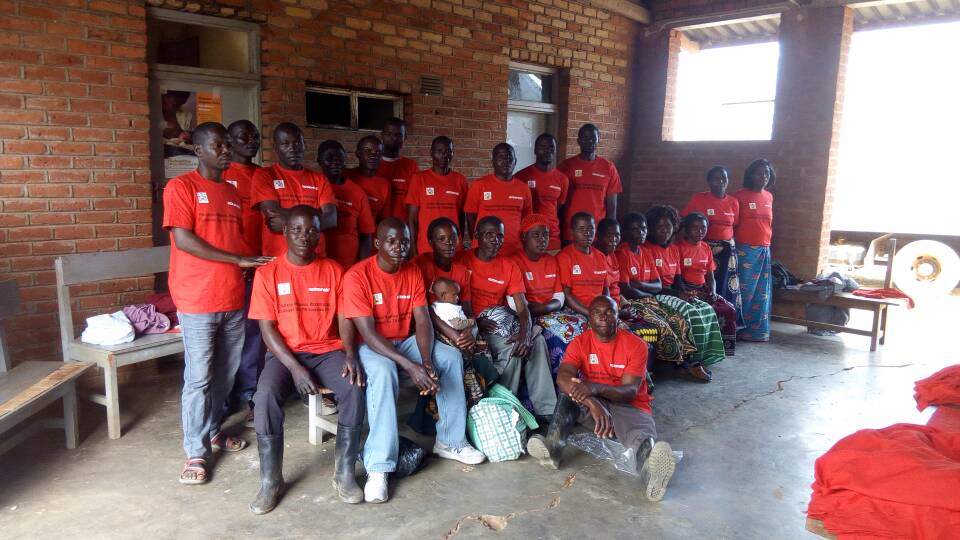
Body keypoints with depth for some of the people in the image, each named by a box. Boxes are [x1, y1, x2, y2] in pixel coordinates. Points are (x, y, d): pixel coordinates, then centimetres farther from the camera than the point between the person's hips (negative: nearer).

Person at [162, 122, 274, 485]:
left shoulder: (232, 192, 15)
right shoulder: (181, 187, -6)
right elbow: (183, 240, -15)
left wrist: (253, 268, 1)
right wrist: (239, 260, -16)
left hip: (233, 298, 7)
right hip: (198, 300, -6)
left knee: (226, 374, 14)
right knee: (199, 378, -1)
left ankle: (212, 430, 32)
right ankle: (196, 452, 10)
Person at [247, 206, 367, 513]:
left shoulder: (334, 270, 4)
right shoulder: (267, 273, -2)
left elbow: (344, 319, 2)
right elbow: (267, 329, -5)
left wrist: (350, 354, -17)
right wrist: (295, 368, -17)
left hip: (328, 350, 1)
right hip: (285, 353, -1)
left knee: (355, 387, -28)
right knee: (266, 395, -31)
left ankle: (344, 473, -13)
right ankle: (270, 481, -13)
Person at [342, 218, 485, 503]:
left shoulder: (413, 272, -1)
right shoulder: (357, 276, -20)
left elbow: (423, 322, -6)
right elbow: (368, 334, -25)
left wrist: (427, 362, -24)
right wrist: (411, 366, -33)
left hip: (404, 341, 6)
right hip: (370, 346, -6)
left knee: (451, 357, -14)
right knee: (383, 371, -38)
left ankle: (450, 441, -2)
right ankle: (378, 468, -34)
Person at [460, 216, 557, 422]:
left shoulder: (509, 266, 7)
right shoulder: (463, 261, -3)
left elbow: (523, 307, -3)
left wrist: (525, 332, -24)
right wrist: (477, 321, -21)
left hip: (502, 320, 4)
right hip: (474, 324, -4)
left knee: (538, 341, -22)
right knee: (511, 347, -29)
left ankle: (546, 411, -20)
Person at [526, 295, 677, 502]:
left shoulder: (635, 345, -8)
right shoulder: (580, 343, -3)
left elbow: (630, 392, -19)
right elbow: (563, 378, -21)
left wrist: (596, 388, -40)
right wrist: (592, 402, -40)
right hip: (594, 403, 4)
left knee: (643, 440, -38)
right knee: (570, 391, -26)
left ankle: (651, 474, -74)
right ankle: (553, 449, -41)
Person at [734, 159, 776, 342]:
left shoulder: (769, 197, 11)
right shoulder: (740, 196, -7)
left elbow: (768, 222, 19)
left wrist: (767, 243, 16)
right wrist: (734, 247, -8)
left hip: (764, 249, 6)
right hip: (745, 249, -6)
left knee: (763, 292, 8)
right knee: (744, 291, -4)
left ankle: (758, 330, 17)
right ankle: (740, 328, 7)